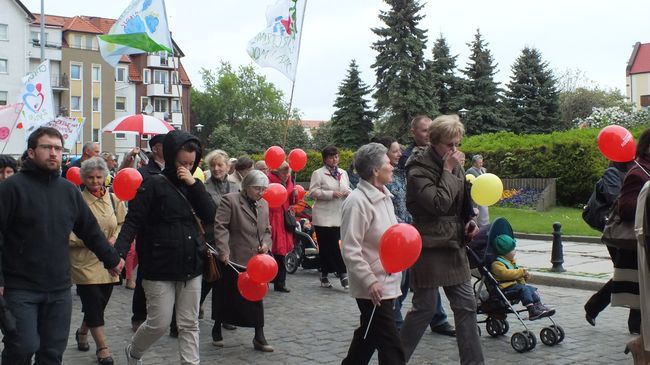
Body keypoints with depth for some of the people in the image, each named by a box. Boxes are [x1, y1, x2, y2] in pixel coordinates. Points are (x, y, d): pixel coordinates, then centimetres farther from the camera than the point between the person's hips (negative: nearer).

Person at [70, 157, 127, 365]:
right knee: (94, 303, -3)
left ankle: (82, 332, 41)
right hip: (85, 262, -4)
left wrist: (114, 239, -11)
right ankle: (102, 348, 8)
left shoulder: (114, 199, 4)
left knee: (100, 303, 14)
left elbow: (124, 224, 7)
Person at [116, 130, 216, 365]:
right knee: (159, 324, 2)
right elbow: (133, 222, -13)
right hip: (160, 269, -5)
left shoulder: (192, 186, 10)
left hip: (191, 267, 5)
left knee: (189, 325, 8)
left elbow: (210, 215, -2)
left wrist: (194, 184, -10)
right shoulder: (154, 185, -7)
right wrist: (120, 252, -26)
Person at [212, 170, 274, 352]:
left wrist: (265, 243, 1)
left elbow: (267, 230, 20)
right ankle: (217, 330, 28)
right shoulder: (230, 200, -8)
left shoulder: (264, 204, 12)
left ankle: (259, 337, 9)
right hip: (232, 260, -5)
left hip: (255, 260, 5)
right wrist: (223, 251, -21)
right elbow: (220, 226, -14)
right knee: (225, 296, 9)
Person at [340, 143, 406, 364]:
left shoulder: (384, 196, 11)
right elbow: (350, 250, -21)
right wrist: (370, 281, -24)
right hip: (373, 287, -9)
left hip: (387, 283, 9)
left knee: (368, 337, 21)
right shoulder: (358, 201, -18)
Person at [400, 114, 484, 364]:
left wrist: (469, 221, 5)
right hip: (429, 247, -7)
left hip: (454, 246, 7)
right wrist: (448, 170, -19)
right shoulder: (418, 170, -14)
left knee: (466, 305, 8)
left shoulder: (454, 165, 10)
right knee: (425, 308, -1)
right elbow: (439, 204, -26)